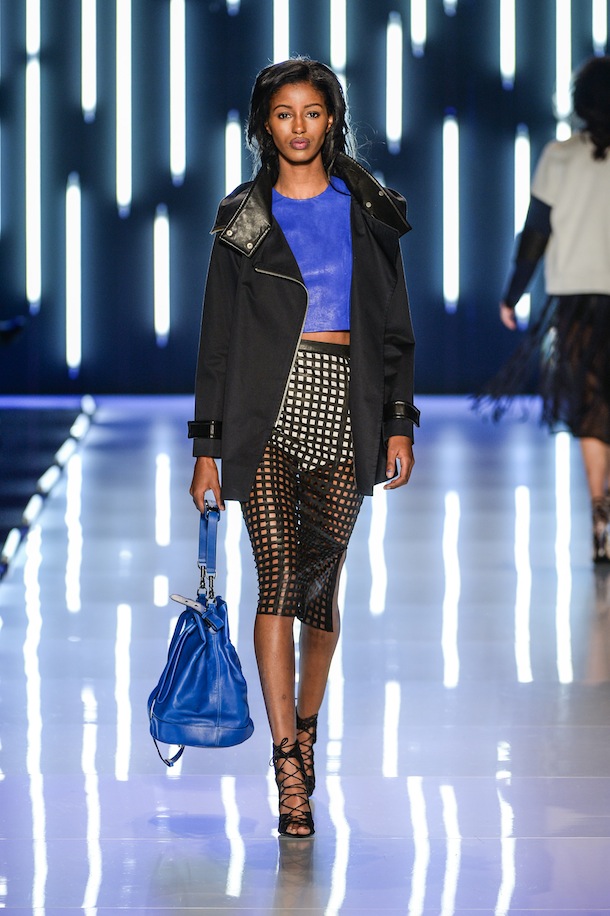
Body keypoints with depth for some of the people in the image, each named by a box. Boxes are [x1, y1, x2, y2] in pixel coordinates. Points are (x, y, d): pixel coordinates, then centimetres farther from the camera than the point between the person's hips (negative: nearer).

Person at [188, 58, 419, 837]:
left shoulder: (367, 211, 9)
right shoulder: (243, 220, 6)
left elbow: (394, 326, 9)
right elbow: (217, 339, 6)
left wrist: (399, 423, 1)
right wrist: (207, 447, 2)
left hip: (345, 409, 1)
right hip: (267, 409, -1)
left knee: (320, 581, 5)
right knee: (278, 578, -11)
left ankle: (305, 727, 28)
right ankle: (290, 770, -12)